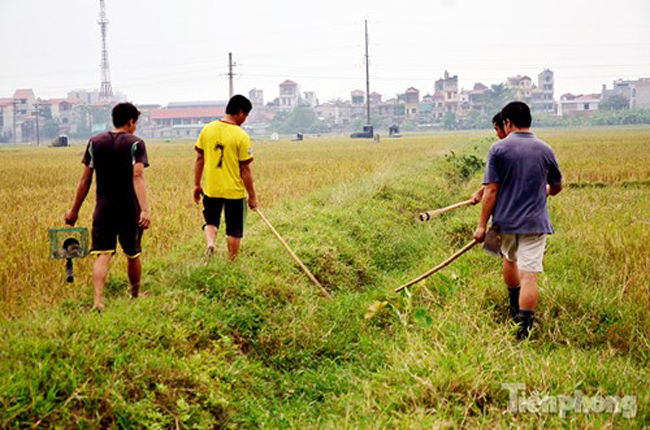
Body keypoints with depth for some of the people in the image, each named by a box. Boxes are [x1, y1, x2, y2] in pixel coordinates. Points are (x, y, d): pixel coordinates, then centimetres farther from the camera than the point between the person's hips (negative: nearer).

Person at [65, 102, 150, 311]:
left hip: (104, 208, 2)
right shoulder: (135, 144, -5)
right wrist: (144, 210, -26)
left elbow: (85, 180, 4)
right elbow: (138, 178, -18)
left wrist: (74, 210, 11)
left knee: (103, 255, -3)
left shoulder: (95, 142, 5)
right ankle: (135, 295, 33)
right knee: (132, 255, 15)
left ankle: (98, 300, -22)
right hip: (130, 209, -2)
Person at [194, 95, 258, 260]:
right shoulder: (241, 136, -14)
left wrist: (197, 185, 15)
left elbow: (199, 159, 4)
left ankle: (210, 241, -7)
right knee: (234, 232, 11)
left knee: (211, 222, 21)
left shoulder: (207, 130, -1)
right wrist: (252, 196, -2)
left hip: (211, 190, 3)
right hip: (234, 191, -3)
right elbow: (245, 169, -11)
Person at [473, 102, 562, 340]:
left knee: (509, 259, 26)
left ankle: (515, 309, 43)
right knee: (529, 275, -4)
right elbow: (556, 187, 14)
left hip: (505, 220, 1)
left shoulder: (498, 149, -7)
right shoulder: (545, 150, 1)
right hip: (535, 222, -1)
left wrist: (482, 225, -6)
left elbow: (491, 190, -10)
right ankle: (524, 328, -10)